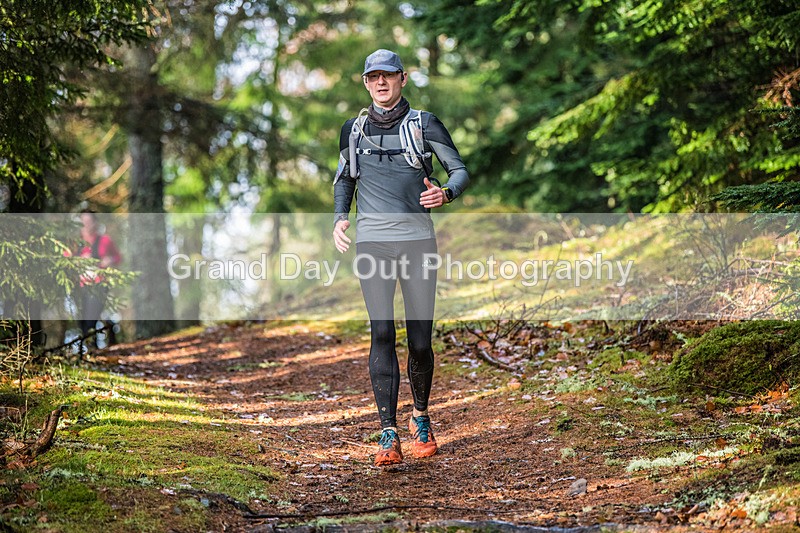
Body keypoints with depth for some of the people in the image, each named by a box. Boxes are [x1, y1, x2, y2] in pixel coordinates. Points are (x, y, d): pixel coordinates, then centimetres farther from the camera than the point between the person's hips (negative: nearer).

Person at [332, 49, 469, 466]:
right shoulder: (353, 129, 12)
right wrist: (340, 217, 7)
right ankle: (388, 435, -13)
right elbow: (343, 178, 25)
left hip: (417, 240, -1)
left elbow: (460, 170, 6)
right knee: (382, 332, -12)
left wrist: (446, 193, -16)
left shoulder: (424, 124, 5)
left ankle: (420, 419, 24)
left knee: (420, 341, 0)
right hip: (371, 241, 1)